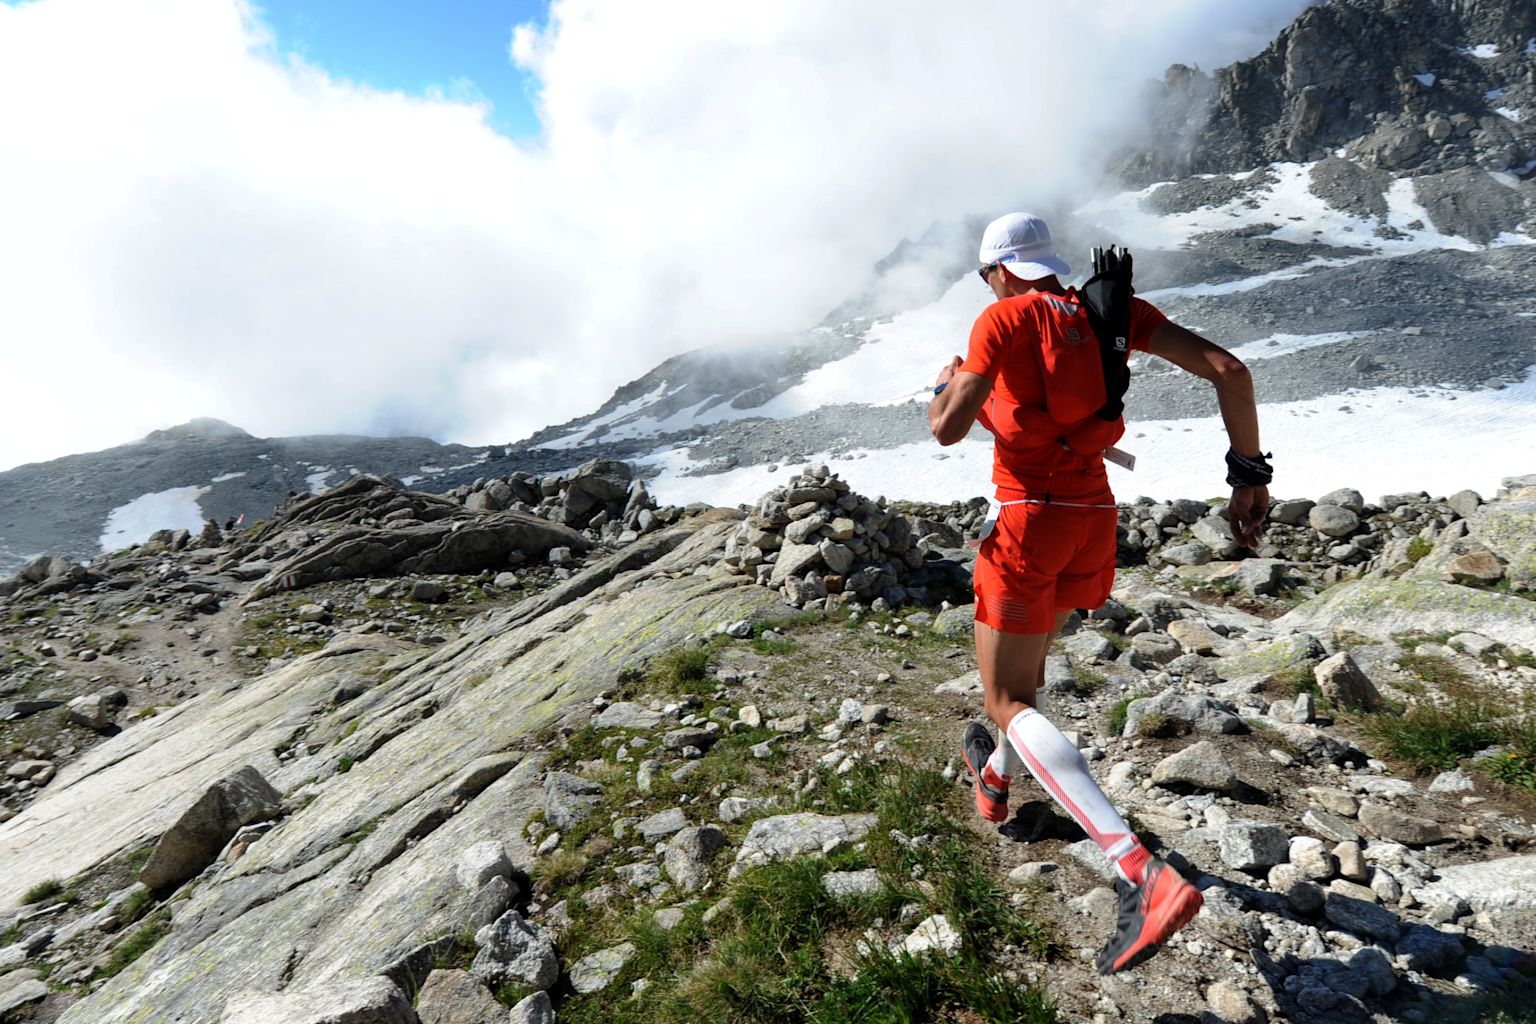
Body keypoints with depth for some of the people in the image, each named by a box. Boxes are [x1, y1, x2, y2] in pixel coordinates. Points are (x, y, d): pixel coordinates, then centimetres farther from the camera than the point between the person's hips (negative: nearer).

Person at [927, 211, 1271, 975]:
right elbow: (1227, 369, 0)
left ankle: (1144, 875, -14)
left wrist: (946, 383, 9)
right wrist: (1250, 473, 4)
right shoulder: (1108, 309, 8)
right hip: (1094, 517, 7)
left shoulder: (1002, 319, -8)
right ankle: (995, 777, 52)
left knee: (1007, 702, -1)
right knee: (1027, 655, 29)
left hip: (1030, 521, -7)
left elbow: (947, 429, -14)